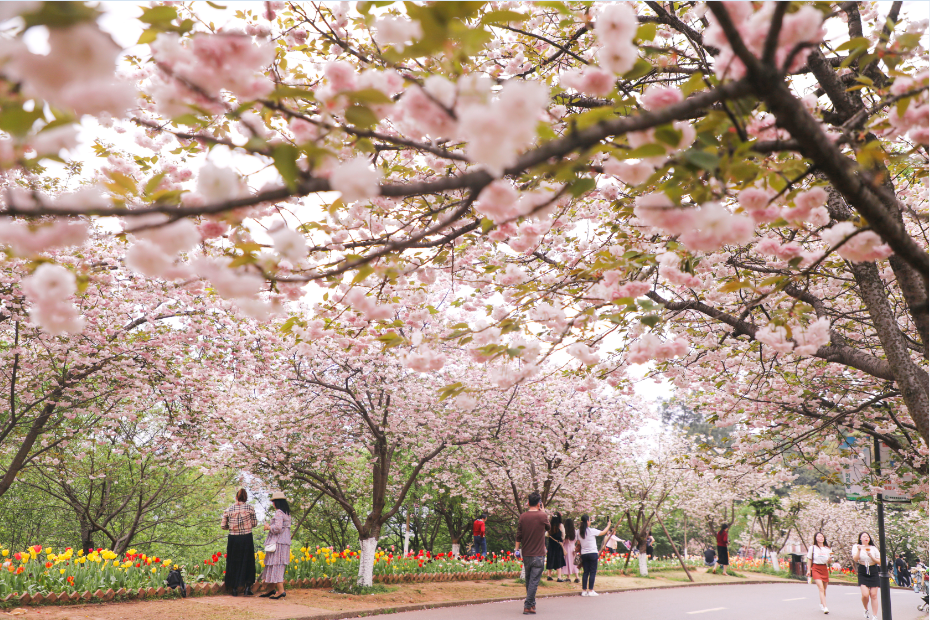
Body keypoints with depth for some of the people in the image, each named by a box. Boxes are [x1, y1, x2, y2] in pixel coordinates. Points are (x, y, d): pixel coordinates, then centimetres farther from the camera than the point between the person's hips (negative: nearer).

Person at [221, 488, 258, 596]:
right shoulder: (250, 508, -3)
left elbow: (223, 525, 3)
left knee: (234, 563, 11)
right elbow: (255, 523, 2)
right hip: (247, 538, -1)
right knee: (247, 562, 11)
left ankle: (234, 588, 14)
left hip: (233, 539, 1)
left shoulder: (228, 510, 1)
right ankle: (247, 587, 7)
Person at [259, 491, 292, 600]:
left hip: (277, 543, -10)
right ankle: (272, 589, 21)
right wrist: (270, 526, 17)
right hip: (285, 543, 10)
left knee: (276, 566, -7)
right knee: (275, 566, 15)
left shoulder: (279, 513, -15)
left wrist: (268, 527, -6)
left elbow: (278, 528, -23)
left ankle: (281, 590, -9)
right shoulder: (287, 513, 14)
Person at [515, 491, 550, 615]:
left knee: (528, 580, 17)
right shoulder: (542, 516, -9)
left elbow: (519, 535, 3)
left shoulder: (523, 517, -1)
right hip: (538, 554, -4)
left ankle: (532, 603, 28)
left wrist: (516, 548, 15)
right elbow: (548, 527, 12)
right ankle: (528, 606, -6)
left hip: (526, 554, 4)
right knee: (534, 581, -2)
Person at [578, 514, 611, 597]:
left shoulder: (579, 531, 2)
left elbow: (578, 542, 8)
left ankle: (584, 590, 7)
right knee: (593, 572, 1)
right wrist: (608, 525, 15)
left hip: (584, 554, 5)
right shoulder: (591, 531, -11)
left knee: (585, 572, 9)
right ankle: (590, 591, 0)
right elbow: (603, 532, 1)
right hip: (592, 553, -5)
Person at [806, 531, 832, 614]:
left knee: (824, 589, 9)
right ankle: (825, 607, -22)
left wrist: (830, 557, -7)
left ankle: (822, 604, 30)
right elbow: (809, 560, 7)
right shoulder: (812, 548, 4)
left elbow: (828, 562, 13)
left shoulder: (827, 549, 12)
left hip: (824, 569, 4)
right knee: (821, 588, -16)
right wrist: (809, 570, 0)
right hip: (816, 569, -4)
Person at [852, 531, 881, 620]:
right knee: (865, 594, -15)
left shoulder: (873, 548, 9)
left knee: (874, 595, -3)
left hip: (873, 572, 2)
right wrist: (859, 550, -20)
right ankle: (866, 610, 14)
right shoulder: (856, 547, 5)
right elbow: (855, 560, -7)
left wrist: (871, 557, -11)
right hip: (862, 572, -2)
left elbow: (880, 562, 5)